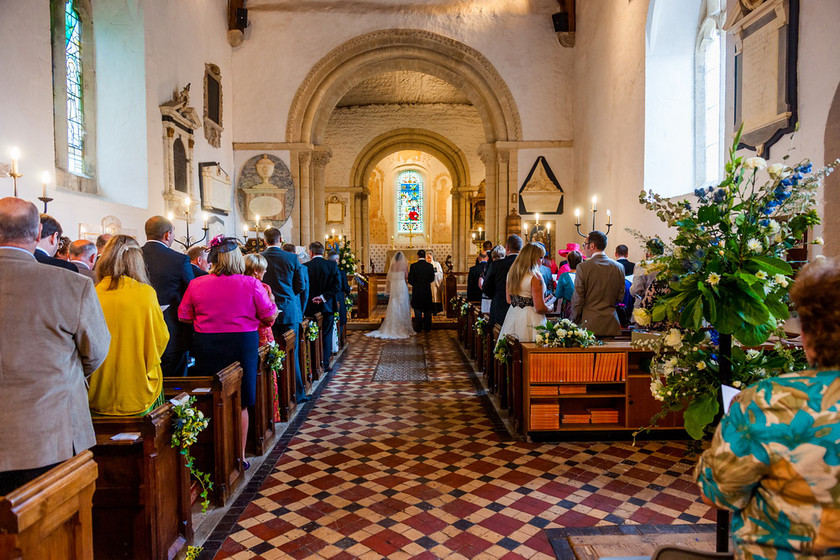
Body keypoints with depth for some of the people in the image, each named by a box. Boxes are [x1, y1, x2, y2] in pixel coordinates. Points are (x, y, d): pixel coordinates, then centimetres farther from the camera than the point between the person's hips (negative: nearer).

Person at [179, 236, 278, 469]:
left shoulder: (196, 284, -4)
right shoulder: (251, 284, -9)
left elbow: (183, 316, 4)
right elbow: (269, 316, -5)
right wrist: (271, 303, 16)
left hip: (207, 347, 1)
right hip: (243, 344, -1)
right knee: (240, 403, 12)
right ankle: (240, 456, 21)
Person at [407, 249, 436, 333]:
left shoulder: (413, 266, -11)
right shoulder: (430, 266, -5)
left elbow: (410, 280, -10)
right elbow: (432, 279, 1)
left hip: (417, 290, -2)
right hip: (427, 291, 2)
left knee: (418, 310, 8)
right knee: (427, 310, 11)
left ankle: (418, 328, 10)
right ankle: (427, 328, 15)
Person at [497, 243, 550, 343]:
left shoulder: (511, 273, 7)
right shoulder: (535, 276, -15)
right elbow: (540, 308, -16)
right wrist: (550, 308, 3)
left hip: (512, 315, 7)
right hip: (529, 321, -7)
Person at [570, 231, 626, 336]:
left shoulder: (583, 267, -10)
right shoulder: (619, 267, 3)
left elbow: (577, 299, -6)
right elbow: (620, 297, 9)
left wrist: (575, 321, 5)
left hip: (589, 323, -4)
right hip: (611, 324, 4)